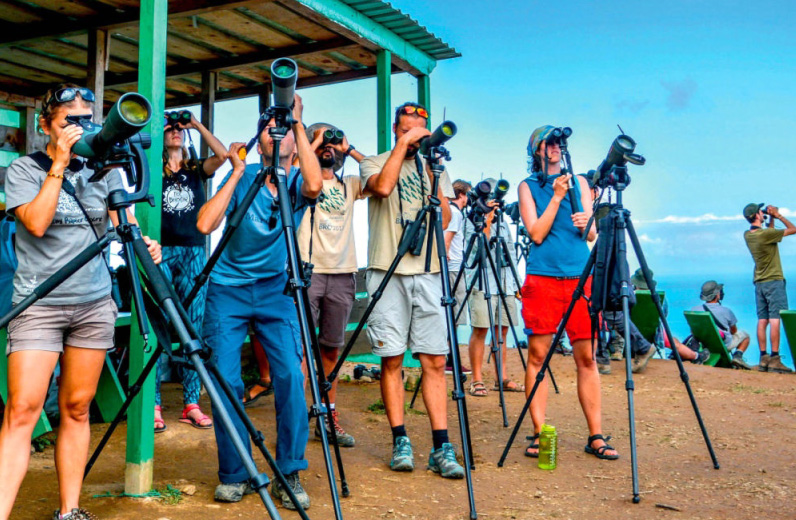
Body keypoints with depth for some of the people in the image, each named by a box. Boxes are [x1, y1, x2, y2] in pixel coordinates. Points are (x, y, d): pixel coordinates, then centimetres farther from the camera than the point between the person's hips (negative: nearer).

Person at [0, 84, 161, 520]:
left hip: (94, 304, 3)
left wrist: (143, 244, -15)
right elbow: (37, 222, -16)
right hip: (38, 305, -3)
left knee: (76, 409, 7)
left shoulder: (104, 169, 9)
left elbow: (124, 224, 7)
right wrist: (59, 165, -15)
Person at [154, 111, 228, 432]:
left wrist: (197, 125, 0)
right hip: (160, 252, -2)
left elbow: (222, 155, -3)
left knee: (193, 330, 2)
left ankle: (191, 405, 7)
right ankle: (153, 406, -1)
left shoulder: (196, 171, 13)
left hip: (193, 253, 2)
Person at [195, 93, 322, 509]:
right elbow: (205, 224, -13)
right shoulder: (241, 178, 0)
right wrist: (236, 172, -12)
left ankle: (289, 475, 3)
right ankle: (234, 475, 12)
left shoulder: (297, 182, 0)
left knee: (291, 376, -12)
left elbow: (314, 184, -27)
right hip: (228, 289, 1)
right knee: (225, 380, -5)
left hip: (276, 291, 0)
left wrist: (297, 121, -24)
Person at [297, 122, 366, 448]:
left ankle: (329, 418, 16)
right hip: (308, 271, -4)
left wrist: (351, 150, 3)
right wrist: (315, 141, -5)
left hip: (342, 274, 4)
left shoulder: (349, 185, 16)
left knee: (331, 349, 9)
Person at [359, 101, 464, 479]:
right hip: (388, 273, -2)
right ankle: (400, 442, 10)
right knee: (392, 360, 0)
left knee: (434, 361, 0)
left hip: (428, 272, 2)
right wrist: (403, 143, -8)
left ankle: (441, 447, 3)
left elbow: (445, 219, 4)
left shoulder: (433, 168, 17)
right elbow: (383, 186, -16)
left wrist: (432, 173, -3)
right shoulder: (373, 163, 8)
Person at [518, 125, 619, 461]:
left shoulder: (579, 183, 15)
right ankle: (539, 435, 5)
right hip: (542, 277, -2)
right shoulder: (528, 187, 9)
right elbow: (536, 233, -3)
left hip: (580, 277, 2)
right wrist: (556, 197, -9)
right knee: (538, 355, -2)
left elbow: (592, 235, 9)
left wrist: (586, 223, -13)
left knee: (586, 357, 1)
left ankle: (595, 436, 7)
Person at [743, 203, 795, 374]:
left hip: (759, 282, 7)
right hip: (774, 281, -7)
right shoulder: (766, 234, -16)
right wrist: (778, 215, 2)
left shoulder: (747, 235, 6)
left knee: (762, 321, 6)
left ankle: (763, 358, 6)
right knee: (775, 320, -7)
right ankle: (774, 359, -9)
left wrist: (771, 219, 18)